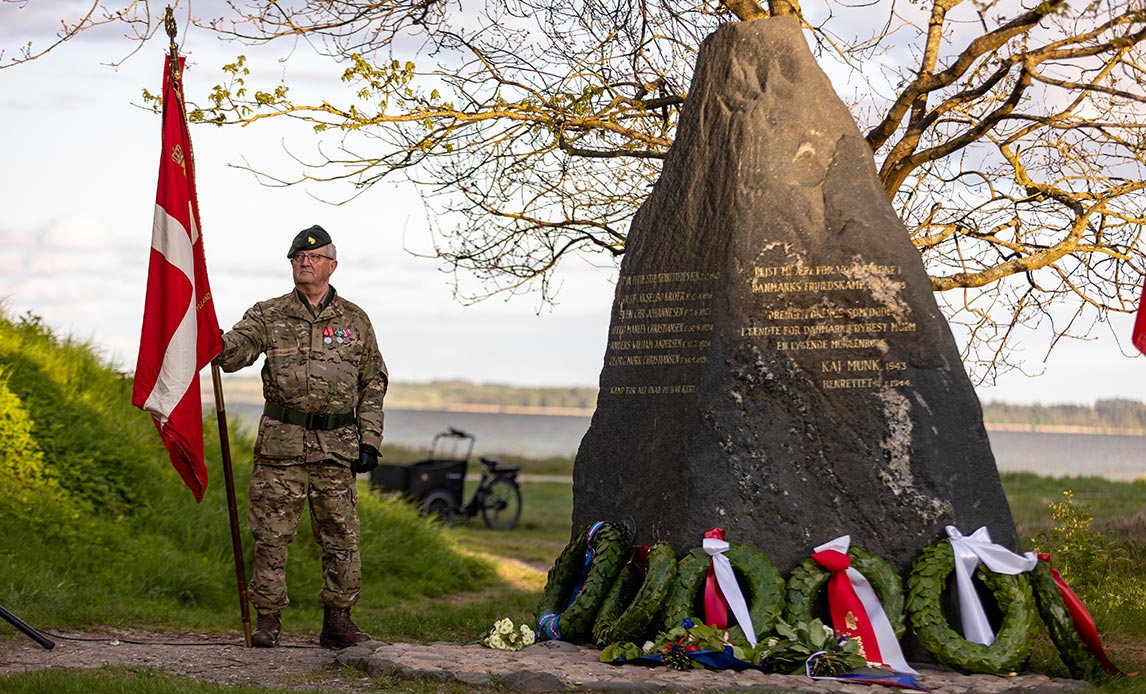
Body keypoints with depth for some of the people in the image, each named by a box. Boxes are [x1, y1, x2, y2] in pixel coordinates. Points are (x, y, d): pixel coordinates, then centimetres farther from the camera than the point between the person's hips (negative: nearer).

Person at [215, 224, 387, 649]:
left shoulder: (354, 320, 10)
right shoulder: (268, 316, 5)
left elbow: (374, 383, 12)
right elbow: (233, 354, -9)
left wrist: (370, 440, 4)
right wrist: (214, 340, -32)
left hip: (338, 448, 1)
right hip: (282, 443, -1)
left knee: (342, 537, 4)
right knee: (272, 534, 0)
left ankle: (338, 621, 14)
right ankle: (268, 619, 8)